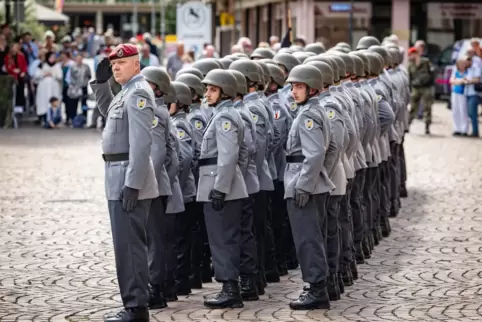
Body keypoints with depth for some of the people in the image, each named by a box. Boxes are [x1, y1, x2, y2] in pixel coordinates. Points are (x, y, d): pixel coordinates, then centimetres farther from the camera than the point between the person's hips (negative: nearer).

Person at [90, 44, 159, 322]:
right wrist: (101, 82, 20)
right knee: (129, 244, 14)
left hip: (130, 177, -10)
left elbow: (141, 142, -23)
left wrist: (132, 184, -26)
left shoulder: (138, 93, -16)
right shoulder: (127, 92, 14)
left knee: (128, 244, -7)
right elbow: (109, 111, 35)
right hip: (120, 178, 10)